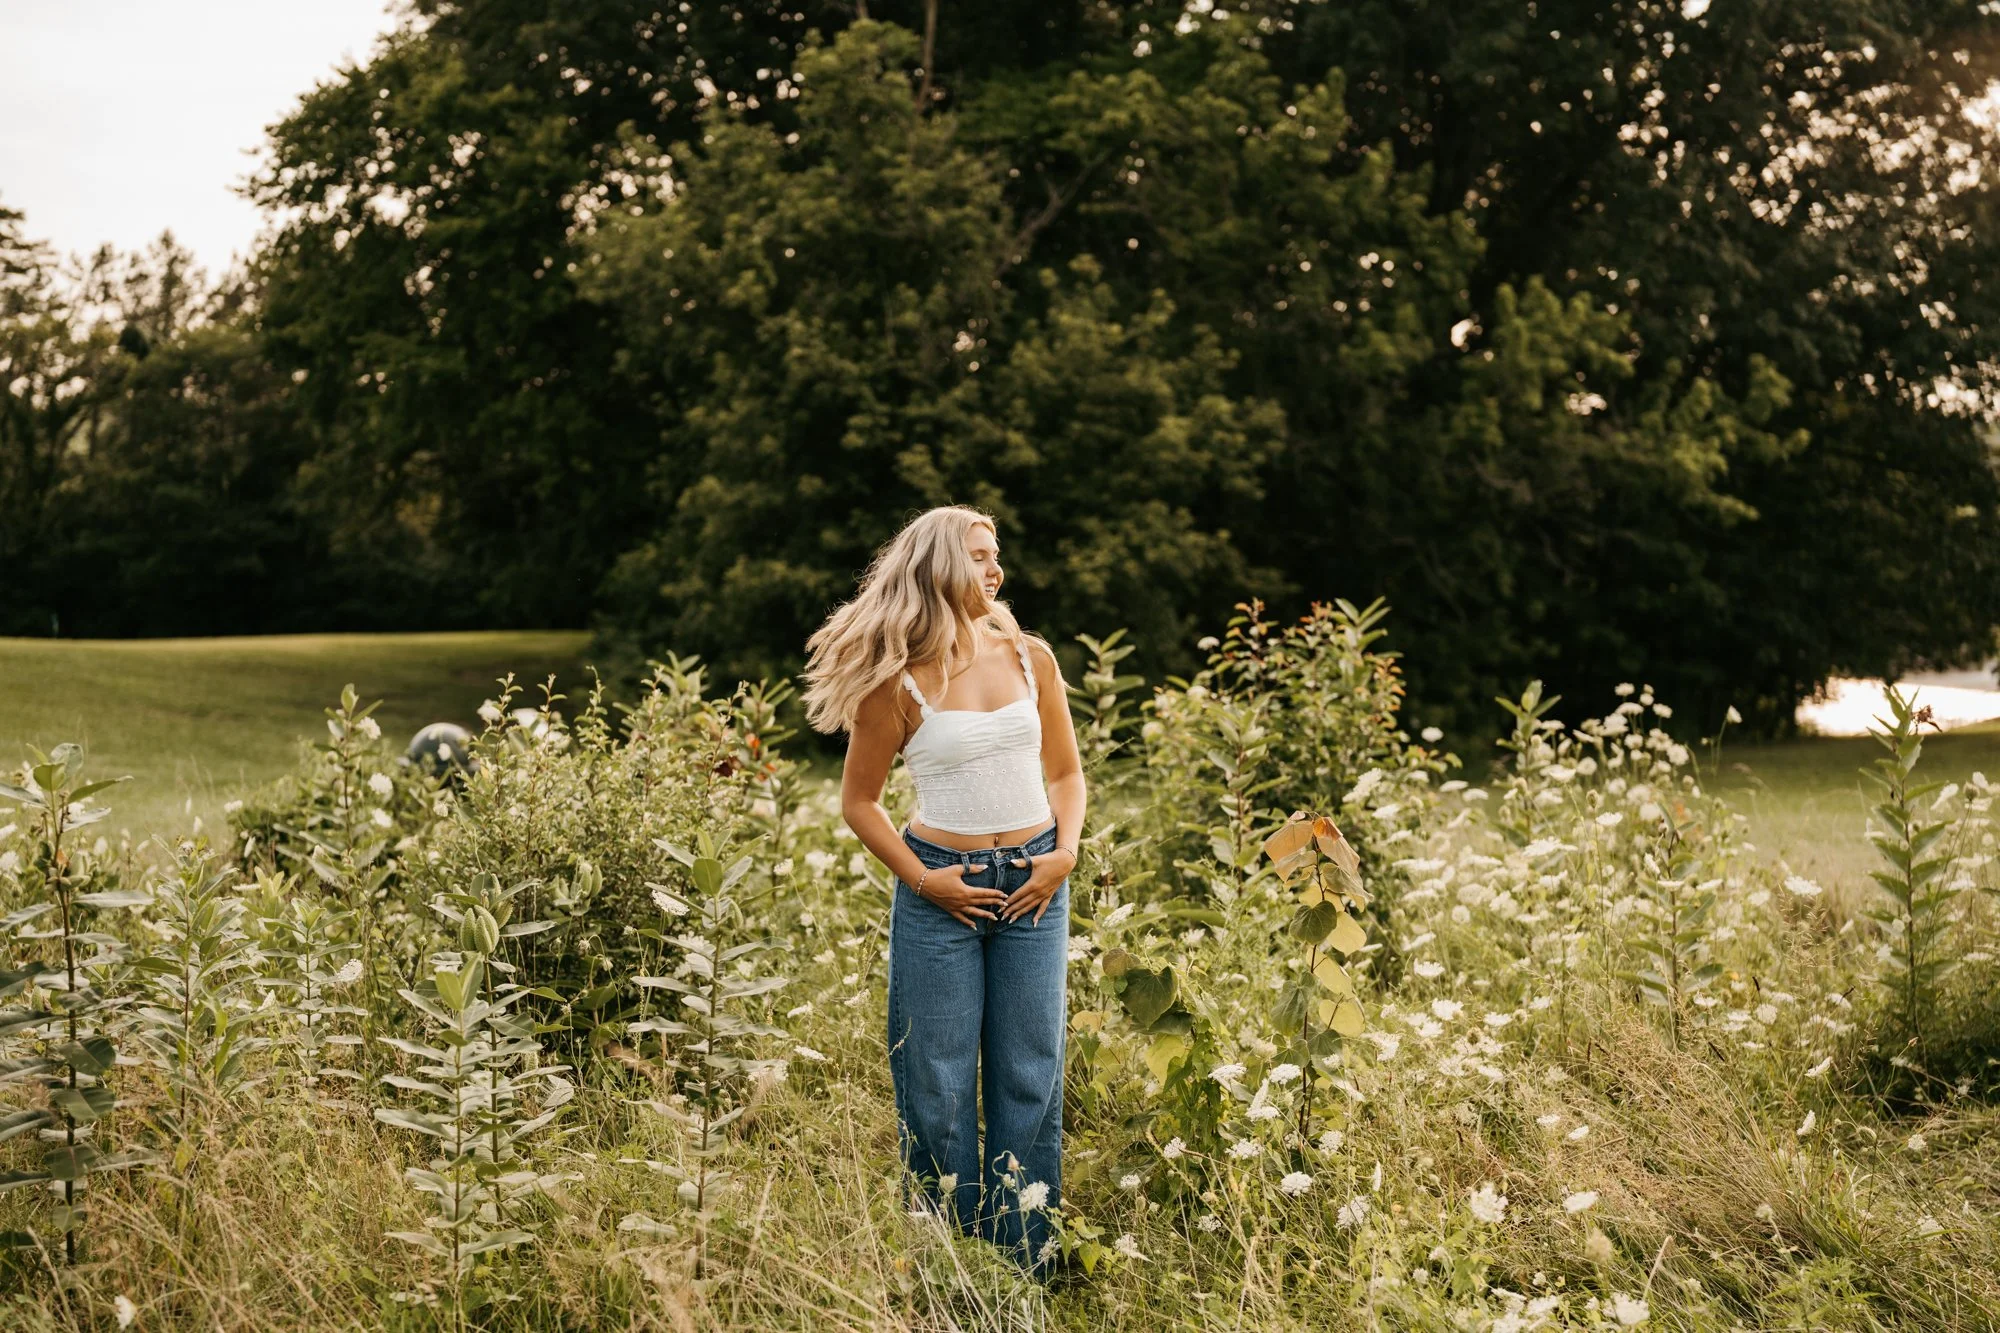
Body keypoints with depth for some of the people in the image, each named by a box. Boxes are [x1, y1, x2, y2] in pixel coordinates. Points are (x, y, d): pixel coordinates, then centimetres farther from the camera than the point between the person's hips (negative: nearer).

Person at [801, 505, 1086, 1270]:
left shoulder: (1030, 659, 3)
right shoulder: (898, 683, -7)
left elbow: (1066, 771, 13)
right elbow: (859, 803, 0)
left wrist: (1065, 852, -2)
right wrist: (919, 878, -10)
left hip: (1032, 882, 3)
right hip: (944, 886, -3)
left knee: (1031, 1076, 6)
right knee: (938, 1082, 3)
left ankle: (1023, 1275, 17)